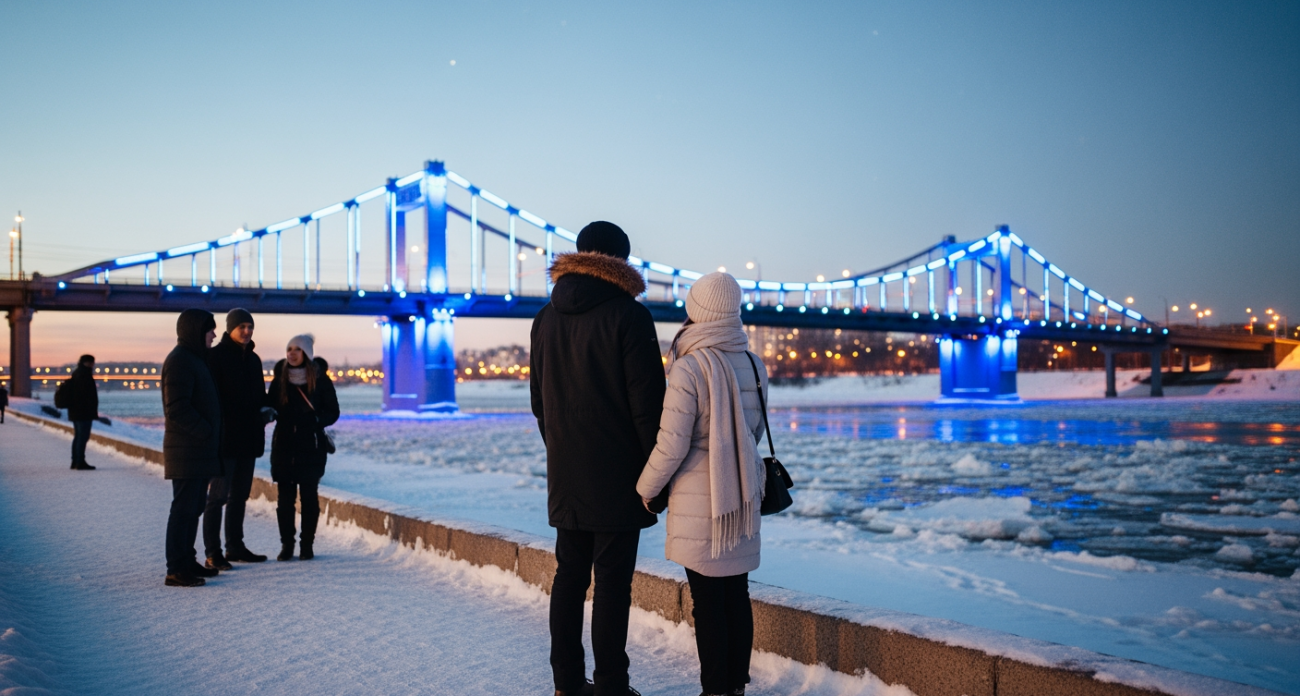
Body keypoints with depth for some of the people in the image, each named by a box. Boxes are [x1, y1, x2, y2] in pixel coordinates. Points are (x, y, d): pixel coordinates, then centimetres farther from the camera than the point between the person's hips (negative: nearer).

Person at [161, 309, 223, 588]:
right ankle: (176, 570, -2)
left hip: (200, 450, 10)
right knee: (184, 508, -6)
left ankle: (187, 562, 23)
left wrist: (211, 434, 14)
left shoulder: (196, 359, 18)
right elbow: (177, 409, -21)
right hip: (186, 450, -10)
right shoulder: (179, 361, -14)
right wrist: (205, 432, -18)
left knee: (194, 507, 15)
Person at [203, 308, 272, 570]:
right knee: (219, 495, -5)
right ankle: (213, 553, -1)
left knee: (240, 495, 13)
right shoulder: (216, 356, -7)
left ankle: (235, 547, 22)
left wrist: (265, 410, 2)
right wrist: (215, 429, -19)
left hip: (249, 438, 8)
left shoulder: (253, 359, 15)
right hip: (225, 438, -8)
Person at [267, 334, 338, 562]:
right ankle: (286, 544, 13)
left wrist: (316, 420, -16)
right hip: (283, 443, 2)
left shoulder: (320, 378, -3)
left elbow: (332, 412, 1)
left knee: (309, 496, 3)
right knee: (285, 496, 2)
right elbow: (271, 405, 13)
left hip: (312, 446, -2)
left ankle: (307, 544, 13)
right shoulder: (280, 377, 4)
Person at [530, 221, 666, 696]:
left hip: (565, 476, 6)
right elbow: (647, 403, -13)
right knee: (612, 581, -1)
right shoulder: (629, 316, -11)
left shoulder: (546, 319, 10)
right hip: (617, 476, -6)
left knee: (570, 575, 12)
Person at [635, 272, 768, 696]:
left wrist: (646, 487, -1)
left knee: (708, 601, 2)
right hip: (743, 498, 6)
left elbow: (672, 444, -16)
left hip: (700, 502, -6)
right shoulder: (754, 365, 3)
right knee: (737, 595, 13)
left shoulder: (689, 368, -16)